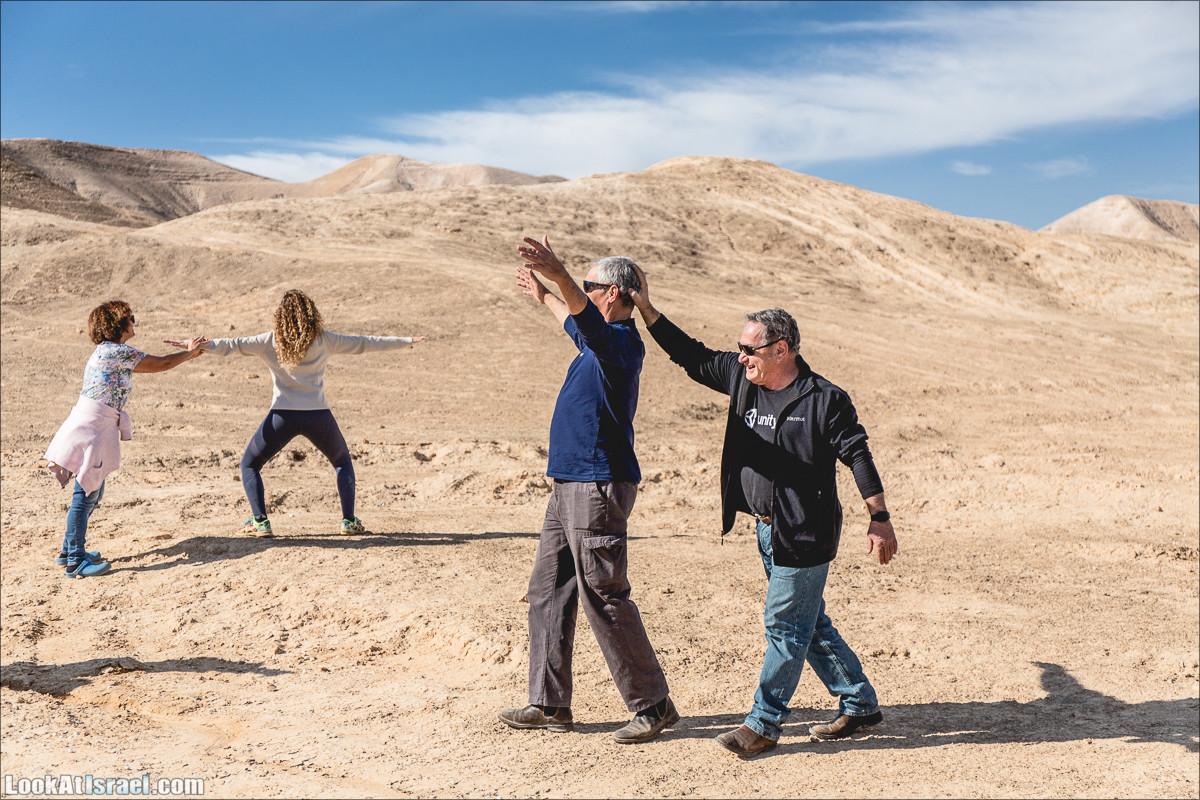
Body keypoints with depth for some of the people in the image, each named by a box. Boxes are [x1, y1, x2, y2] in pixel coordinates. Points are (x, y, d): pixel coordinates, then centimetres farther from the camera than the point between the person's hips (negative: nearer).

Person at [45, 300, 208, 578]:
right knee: (86, 493, -7)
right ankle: (76, 561, -3)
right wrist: (190, 353, 4)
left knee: (92, 492, 16)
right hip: (90, 428, -10)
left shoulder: (109, 352, 18)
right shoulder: (115, 351, -12)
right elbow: (161, 364, -8)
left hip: (99, 429, 10)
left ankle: (69, 551, 25)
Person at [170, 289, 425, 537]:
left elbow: (231, 345, -2)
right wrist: (407, 341, 20)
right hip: (318, 415, 1)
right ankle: (349, 520, 13)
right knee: (343, 462, 24)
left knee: (250, 464, 18)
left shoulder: (271, 341, 1)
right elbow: (363, 343, 11)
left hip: (283, 416, -1)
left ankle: (260, 522, 5)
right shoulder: (324, 340, 5)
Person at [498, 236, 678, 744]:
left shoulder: (621, 341, -14)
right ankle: (549, 704, 21)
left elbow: (586, 317, -36)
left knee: (604, 598, -5)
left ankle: (653, 704, 8)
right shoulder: (600, 341, 16)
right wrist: (543, 298, 54)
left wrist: (559, 275, -51)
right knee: (547, 592, 13)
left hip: (598, 487, -10)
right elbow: (574, 322, 40)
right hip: (569, 487, 10)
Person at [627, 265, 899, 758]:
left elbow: (858, 456, -10)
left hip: (805, 535, -8)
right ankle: (859, 705, 31)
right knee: (809, 624, 16)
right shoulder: (742, 378, 4)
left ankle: (763, 725, 11)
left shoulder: (824, 400, -13)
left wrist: (879, 520, -11)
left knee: (786, 627, 0)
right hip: (768, 529, 8)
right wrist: (646, 310, 4)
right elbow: (692, 357, 10)